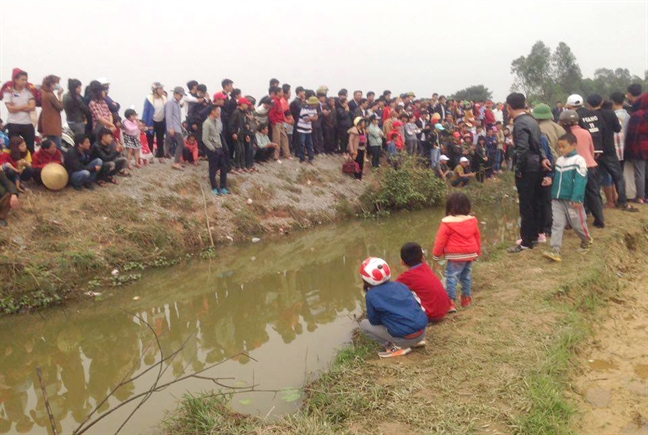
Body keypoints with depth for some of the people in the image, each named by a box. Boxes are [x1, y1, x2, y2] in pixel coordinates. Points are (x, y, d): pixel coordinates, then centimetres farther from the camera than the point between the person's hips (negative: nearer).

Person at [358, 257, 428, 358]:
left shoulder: (371, 295, -4)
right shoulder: (400, 285, 11)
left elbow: (374, 321, 3)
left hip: (404, 338, -6)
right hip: (422, 331, 7)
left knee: (364, 324, 7)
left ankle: (396, 347, 0)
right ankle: (416, 340, 19)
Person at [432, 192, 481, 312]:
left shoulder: (447, 222, -13)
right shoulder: (472, 220, 5)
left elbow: (440, 240, -10)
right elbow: (477, 238, 15)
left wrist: (436, 254, 3)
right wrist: (477, 252, 27)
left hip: (455, 256, -6)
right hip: (470, 254, 6)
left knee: (451, 277, -4)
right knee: (466, 276, 20)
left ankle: (450, 302, -9)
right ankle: (466, 298, 32)